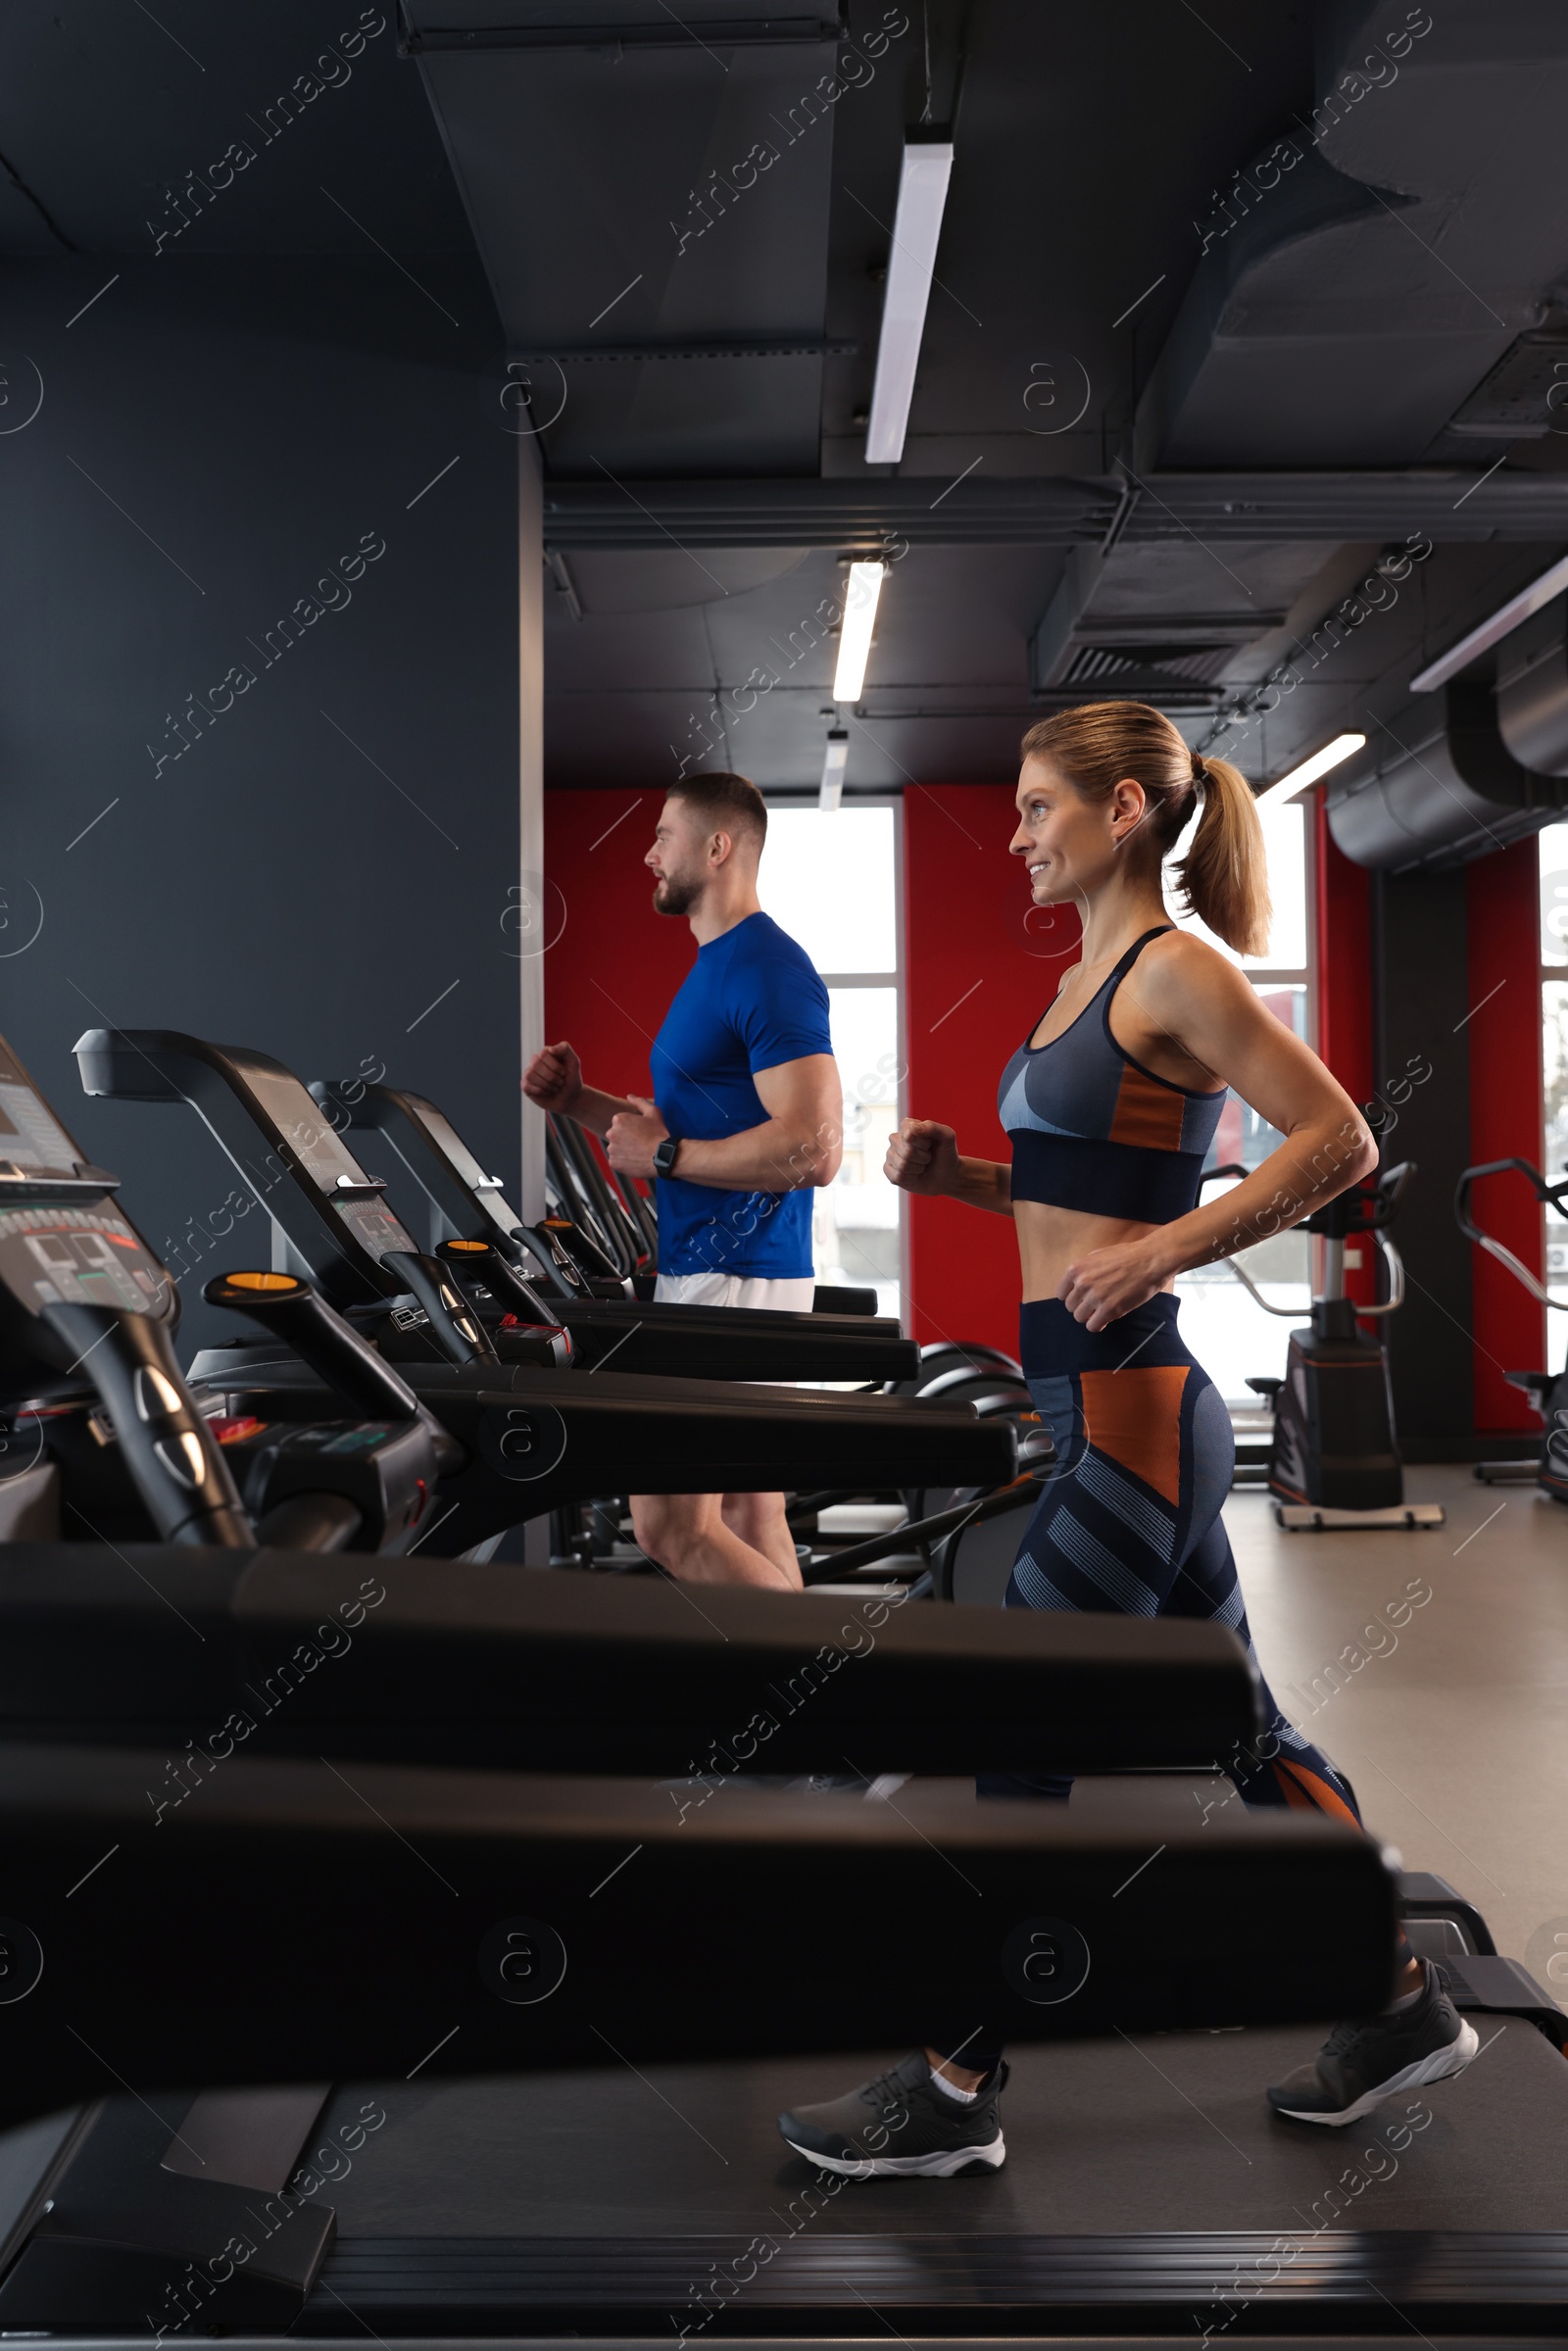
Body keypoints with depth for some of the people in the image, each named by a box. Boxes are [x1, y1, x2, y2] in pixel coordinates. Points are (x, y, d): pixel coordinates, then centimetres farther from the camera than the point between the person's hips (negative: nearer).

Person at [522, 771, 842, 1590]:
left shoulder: (768, 969, -15)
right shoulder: (712, 967, 16)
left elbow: (814, 1148, -24)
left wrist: (664, 1155, -16)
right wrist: (579, 1102, 10)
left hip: (737, 1281, -10)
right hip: (703, 1269, 10)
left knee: (671, 1526, -7)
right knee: (748, 1518, 11)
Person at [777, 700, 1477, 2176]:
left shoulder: (1176, 968, -11)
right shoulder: (1086, 982, 16)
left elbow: (1340, 1141, -16)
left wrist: (1168, 1250, -22)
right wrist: (960, 1173, 7)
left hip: (1125, 1406, -10)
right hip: (1106, 1403, 10)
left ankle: (952, 2094, 14)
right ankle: (1405, 2008, 33)